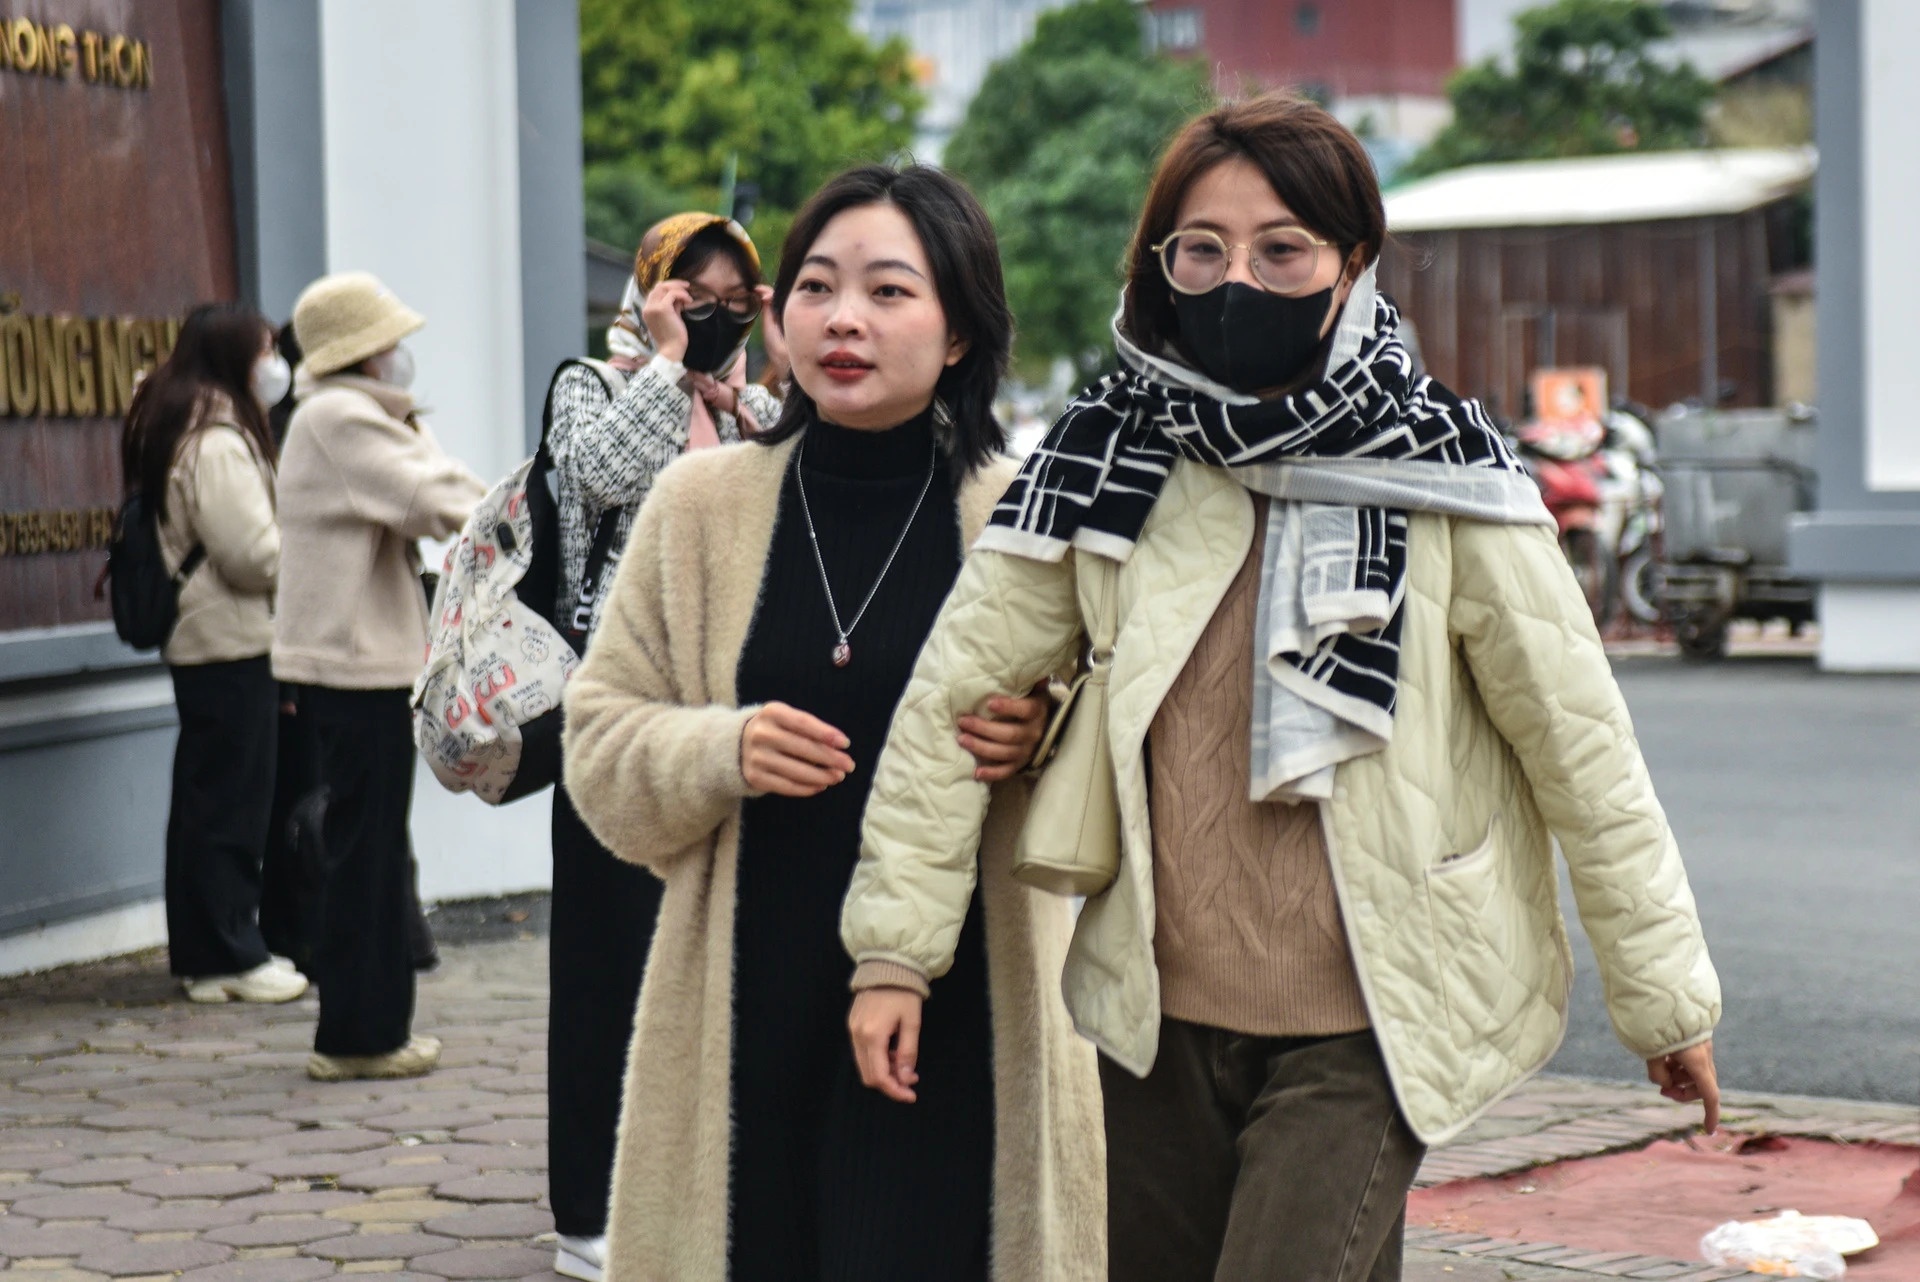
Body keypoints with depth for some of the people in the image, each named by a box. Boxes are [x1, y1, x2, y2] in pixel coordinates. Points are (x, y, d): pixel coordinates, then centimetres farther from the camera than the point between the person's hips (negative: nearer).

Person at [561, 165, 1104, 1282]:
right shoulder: (701, 504, 6)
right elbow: (599, 750, 8)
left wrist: (1047, 742, -15)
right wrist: (723, 754, -12)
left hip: (957, 1026, -1)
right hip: (748, 1025, 2)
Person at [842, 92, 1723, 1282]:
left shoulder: (1439, 469, -8)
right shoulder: (1105, 458, -2)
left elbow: (1578, 738, -4)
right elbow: (958, 692, 2)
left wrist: (1665, 994, 0)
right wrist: (893, 948, 1)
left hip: (1366, 1025, -3)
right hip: (1158, 1013, 4)